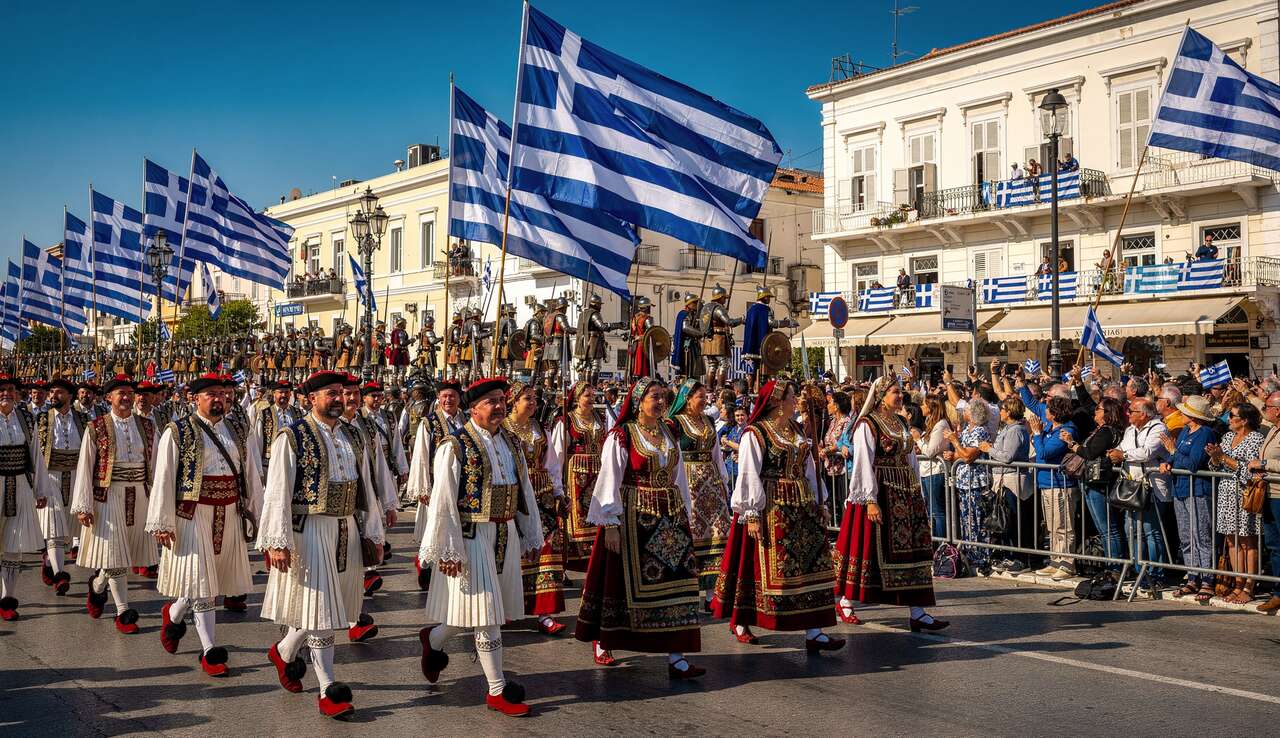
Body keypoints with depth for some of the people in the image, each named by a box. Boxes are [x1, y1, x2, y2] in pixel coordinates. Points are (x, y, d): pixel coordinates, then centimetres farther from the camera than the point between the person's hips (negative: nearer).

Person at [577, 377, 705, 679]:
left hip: (670, 518, 5)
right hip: (633, 518, -5)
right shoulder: (621, 436, -8)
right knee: (624, 581, 4)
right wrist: (611, 524, -15)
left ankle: (676, 656, 1)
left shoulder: (669, 435, 11)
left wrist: (685, 516, 13)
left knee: (673, 581, -1)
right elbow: (609, 481, -11)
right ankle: (602, 642, 26)